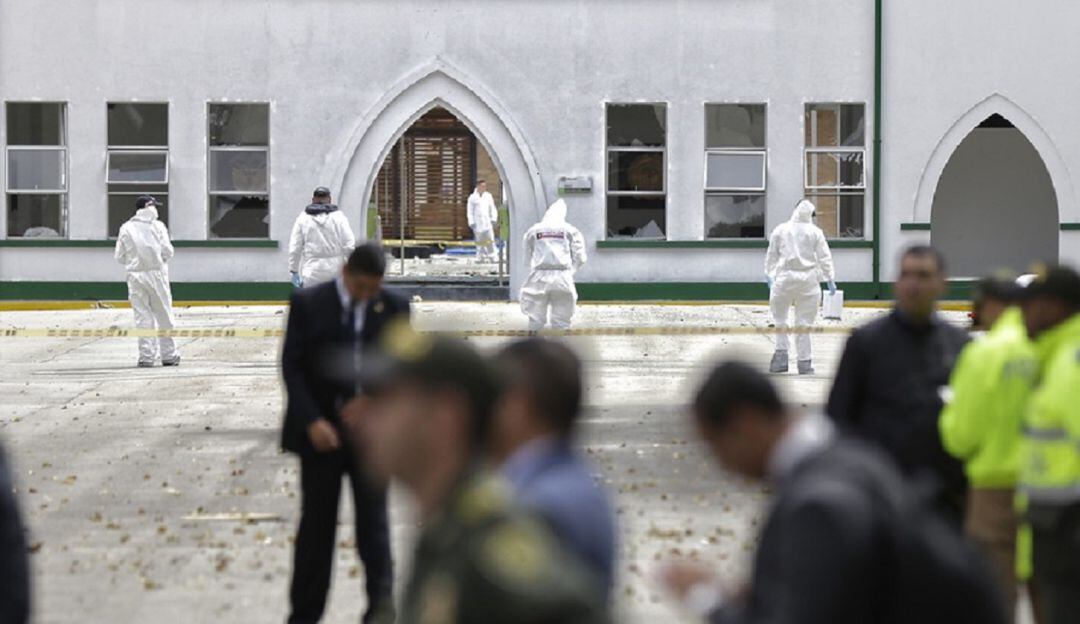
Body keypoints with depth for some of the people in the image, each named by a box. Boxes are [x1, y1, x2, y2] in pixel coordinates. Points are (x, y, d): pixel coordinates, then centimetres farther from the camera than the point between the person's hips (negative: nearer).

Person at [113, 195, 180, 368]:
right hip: (156, 274, -1)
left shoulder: (126, 228, 2)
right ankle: (169, 355, 13)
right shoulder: (157, 226, -3)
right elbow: (167, 251, -7)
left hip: (135, 275, 1)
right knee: (164, 315, 8)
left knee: (142, 316, 4)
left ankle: (146, 356, 0)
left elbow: (119, 256, 2)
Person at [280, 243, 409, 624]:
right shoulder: (307, 303, -3)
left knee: (372, 518, -5)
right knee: (316, 524, 7)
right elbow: (292, 367, -4)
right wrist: (312, 421, -13)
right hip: (321, 431, 0)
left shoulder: (393, 308, 1)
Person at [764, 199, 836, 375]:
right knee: (804, 323, 5)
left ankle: (781, 352, 1)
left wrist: (769, 275, 23)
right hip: (808, 279, 0)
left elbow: (771, 255, 9)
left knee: (779, 316, 15)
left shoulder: (780, 230, 2)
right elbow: (824, 257, 0)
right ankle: (804, 362, 7)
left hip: (785, 277, 0)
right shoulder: (815, 232, -1)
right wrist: (830, 278, 9)